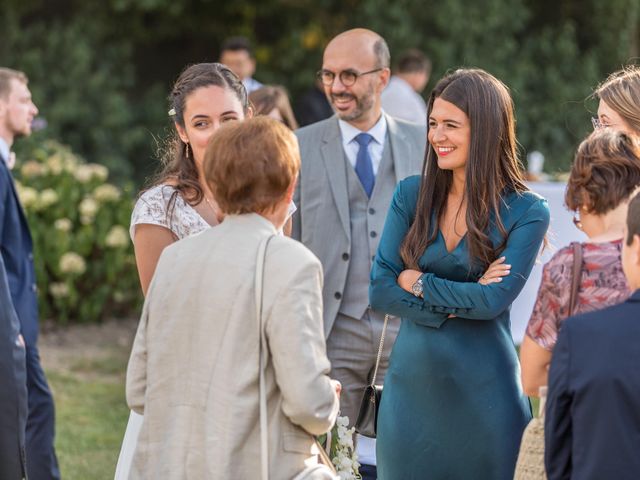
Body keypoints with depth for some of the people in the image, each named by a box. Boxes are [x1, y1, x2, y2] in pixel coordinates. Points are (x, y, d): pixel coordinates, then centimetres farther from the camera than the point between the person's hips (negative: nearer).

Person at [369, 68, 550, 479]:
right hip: (411, 381, 3)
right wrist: (458, 303, -12)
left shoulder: (527, 212, -5)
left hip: (484, 390, -3)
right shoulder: (412, 195, 5)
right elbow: (379, 291, -2)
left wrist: (417, 282, -6)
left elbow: (493, 300, -16)